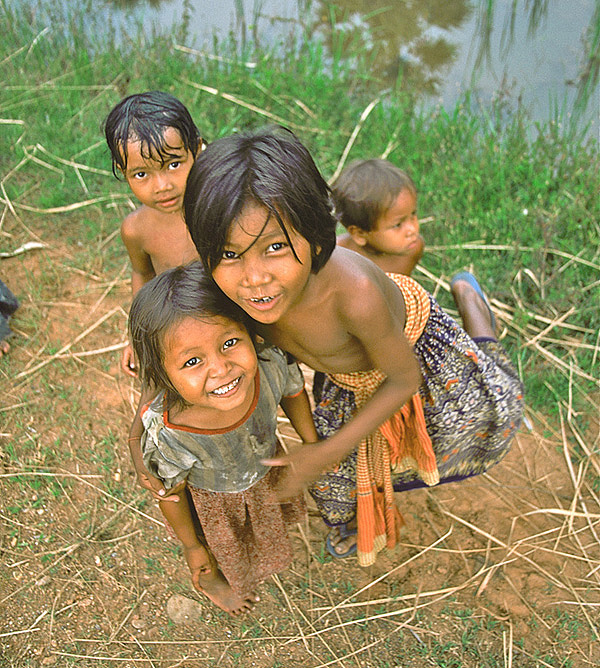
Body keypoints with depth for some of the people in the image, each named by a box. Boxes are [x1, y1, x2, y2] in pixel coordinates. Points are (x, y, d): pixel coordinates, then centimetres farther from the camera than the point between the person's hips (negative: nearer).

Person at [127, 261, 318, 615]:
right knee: (219, 550, 30)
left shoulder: (271, 363, -39)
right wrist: (191, 546, -4)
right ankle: (209, 581, 67)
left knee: (268, 522, 35)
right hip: (210, 497, -3)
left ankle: (265, 548, 73)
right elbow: (169, 492, -22)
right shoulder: (166, 434, -45)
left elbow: (293, 392, -12)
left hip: (266, 469, 3)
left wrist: (312, 445, 4)